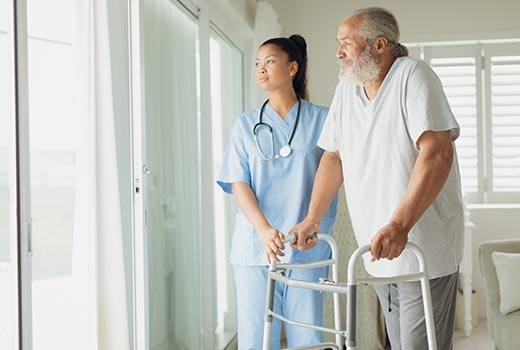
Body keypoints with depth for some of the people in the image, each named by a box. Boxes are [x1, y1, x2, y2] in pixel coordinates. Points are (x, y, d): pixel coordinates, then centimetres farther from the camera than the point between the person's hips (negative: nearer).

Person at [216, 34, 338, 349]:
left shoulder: (321, 120, 5)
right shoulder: (247, 124, 9)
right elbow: (238, 184, 1)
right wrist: (264, 229, -16)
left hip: (307, 247, -1)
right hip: (255, 246, 1)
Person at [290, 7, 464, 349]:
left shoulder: (413, 76, -13)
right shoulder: (347, 88, 9)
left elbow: (437, 153, -25)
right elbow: (334, 156, 17)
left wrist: (399, 225, -33)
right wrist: (313, 219, 13)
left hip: (424, 248, -7)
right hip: (381, 252, 7)